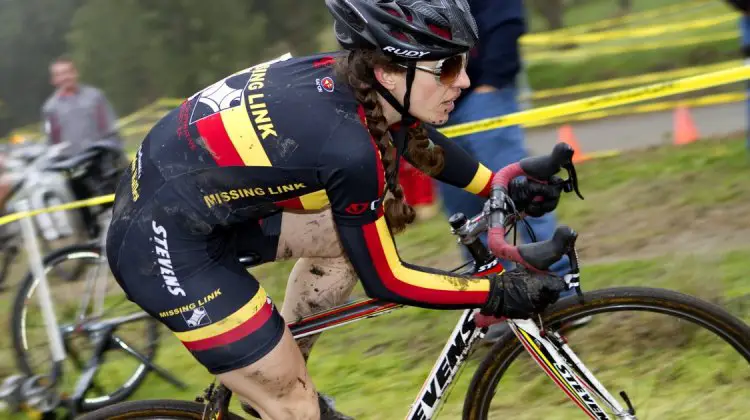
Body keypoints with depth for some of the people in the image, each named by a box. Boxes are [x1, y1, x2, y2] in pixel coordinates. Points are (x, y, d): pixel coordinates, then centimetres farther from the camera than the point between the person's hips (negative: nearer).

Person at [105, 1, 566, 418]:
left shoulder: (347, 77, -6)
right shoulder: (349, 147, -29)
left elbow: (418, 140, 17)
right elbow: (384, 280, -16)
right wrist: (498, 293, -9)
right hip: (163, 243, -8)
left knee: (350, 237, 13)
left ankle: (279, 382, 27)